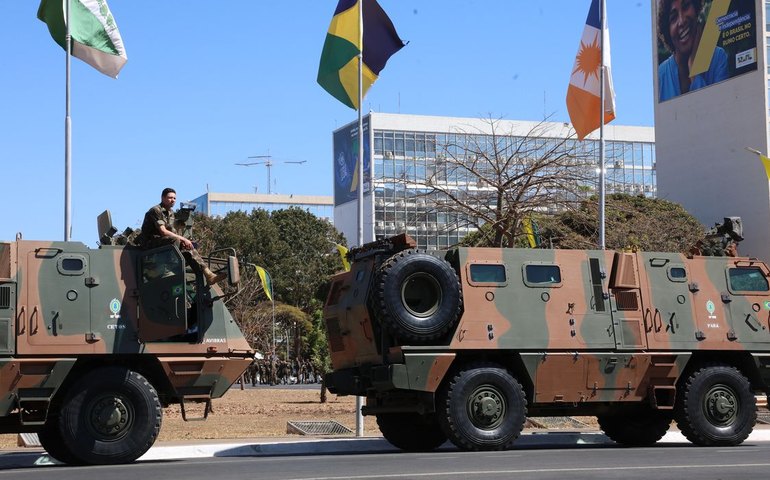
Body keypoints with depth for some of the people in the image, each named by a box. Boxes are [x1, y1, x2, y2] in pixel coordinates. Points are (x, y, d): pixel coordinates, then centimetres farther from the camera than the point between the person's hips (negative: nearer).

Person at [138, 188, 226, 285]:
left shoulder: (170, 213, 16)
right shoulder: (156, 210, -13)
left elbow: (172, 232, 14)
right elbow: (163, 232, -23)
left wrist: (182, 240, -8)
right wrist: (182, 239, -23)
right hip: (150, 243, -8)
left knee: (188, 247, -7)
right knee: (174, 240, -31)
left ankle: (208, 274, -15)